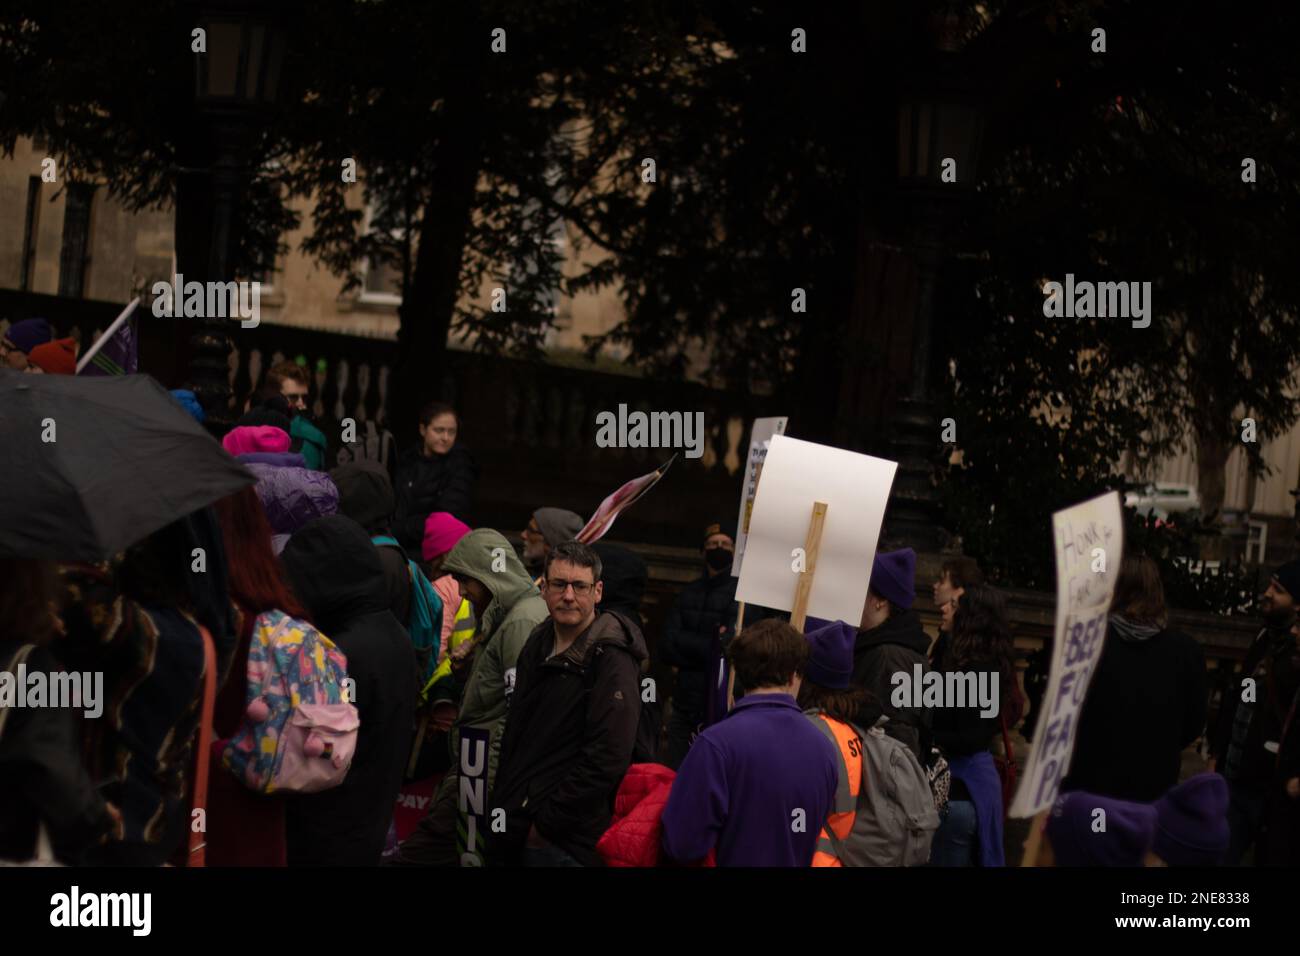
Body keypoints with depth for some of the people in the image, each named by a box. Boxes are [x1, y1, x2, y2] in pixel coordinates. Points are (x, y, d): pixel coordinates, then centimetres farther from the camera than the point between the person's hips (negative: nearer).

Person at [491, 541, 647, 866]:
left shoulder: (612, 660, -13)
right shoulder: (538, 644, 12)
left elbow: (607, 759, -20)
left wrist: (546, 823, -17)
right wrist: (502, 807, 14)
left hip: (567, 845, -7)